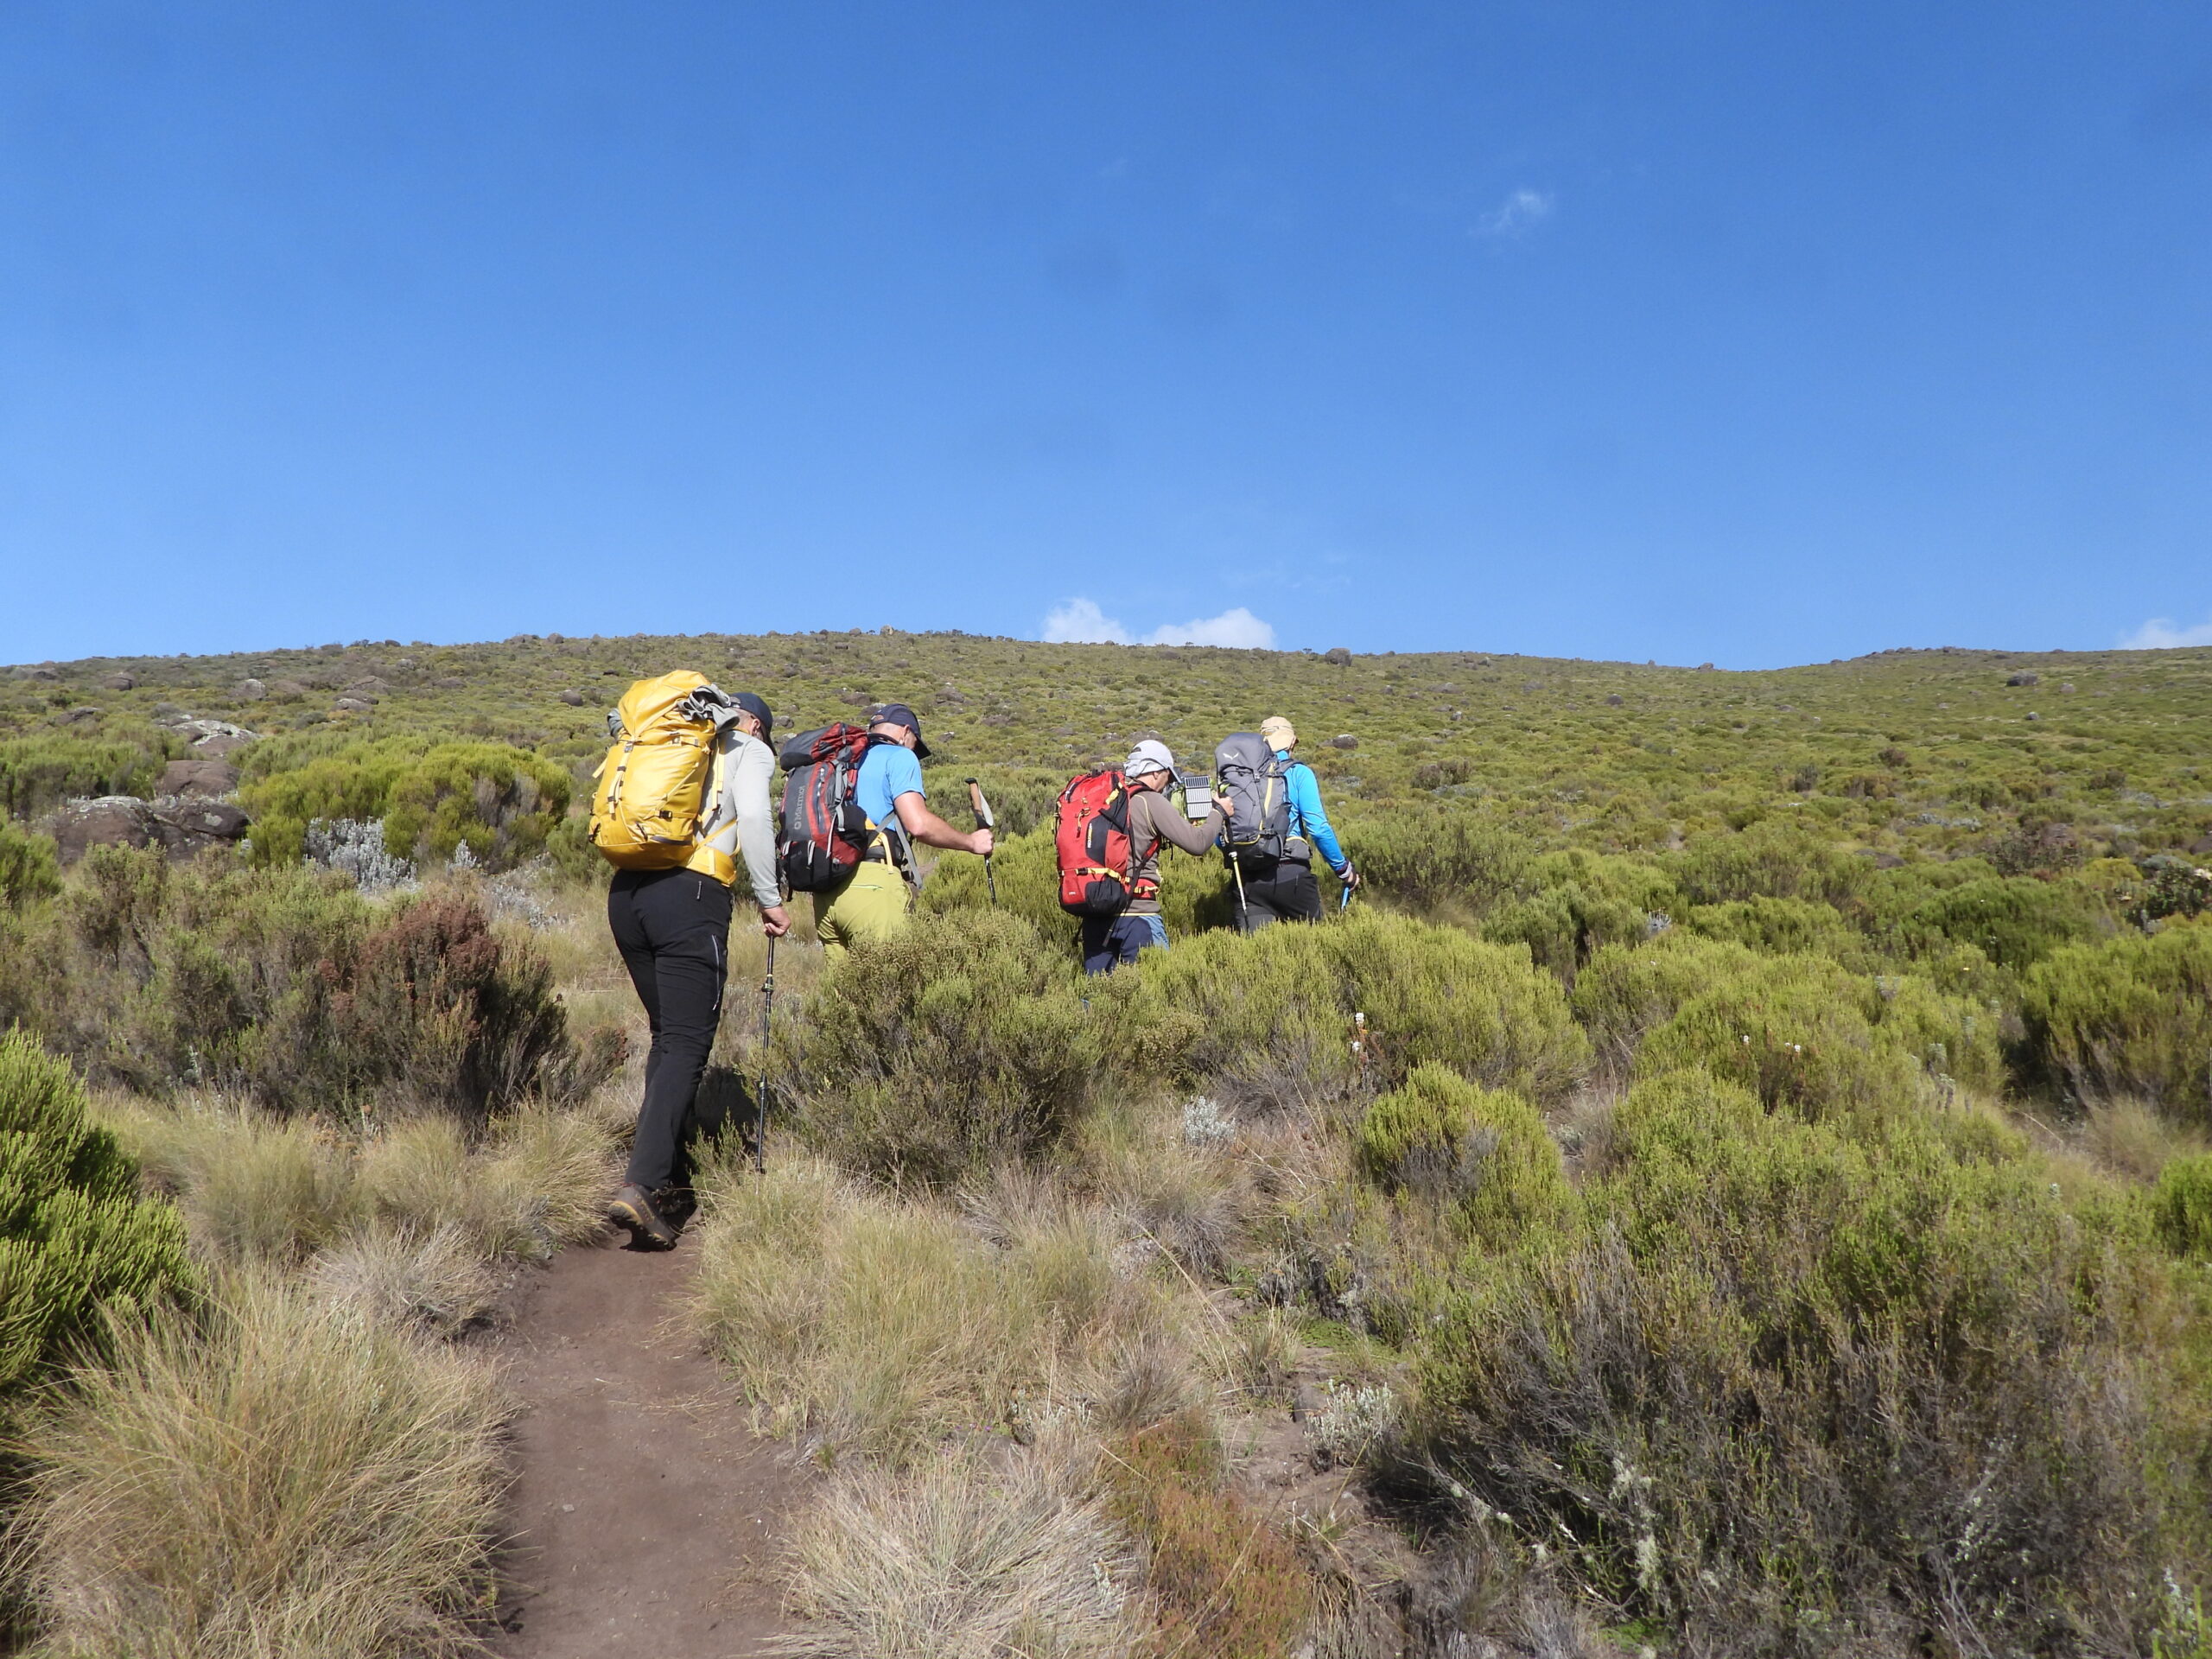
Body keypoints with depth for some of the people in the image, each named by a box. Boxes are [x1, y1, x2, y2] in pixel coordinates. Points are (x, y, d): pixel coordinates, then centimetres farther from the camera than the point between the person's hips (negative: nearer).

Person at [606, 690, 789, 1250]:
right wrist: (769, 899, -2)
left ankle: (672, 1180, 19)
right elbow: (753, 815, -7)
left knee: (667, 1037, 17)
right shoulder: (749, 748, 12)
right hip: (691, 894, -6)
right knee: (686, 1046, -7)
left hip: (626, 892, 7)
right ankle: (639, 1185, -20)